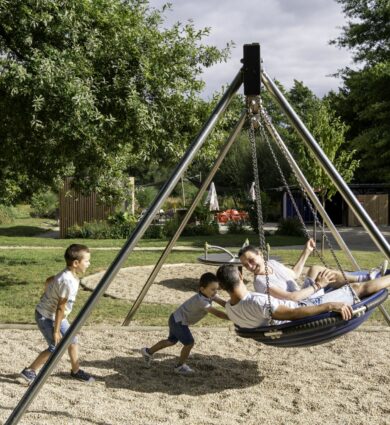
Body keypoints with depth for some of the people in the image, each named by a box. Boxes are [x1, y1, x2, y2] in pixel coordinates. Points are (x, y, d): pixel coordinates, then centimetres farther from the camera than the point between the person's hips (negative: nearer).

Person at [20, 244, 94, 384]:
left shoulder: (68, 274, -2)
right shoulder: (68, 281, -30)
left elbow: (48, 281, 15)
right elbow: (60, 308, -25)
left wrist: (49, 297, 23)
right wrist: (56, 331, -19)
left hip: (55, 315, 9)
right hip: (46, 316, -9)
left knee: (72, 341, 11)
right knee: (56, 347, -7)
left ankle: (76, 371, 25)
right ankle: (29, 371, 6)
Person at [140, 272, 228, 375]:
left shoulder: (210, 294, -8)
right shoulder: (201, 301, -35)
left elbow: (223, 303, -12)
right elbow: (216, 313, -41)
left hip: (177, 320, 10)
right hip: (179, 321, -10)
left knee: (172, 341, 25)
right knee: (189, 343, -11)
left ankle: (148, 351, 41)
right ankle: (180, 366, 10)